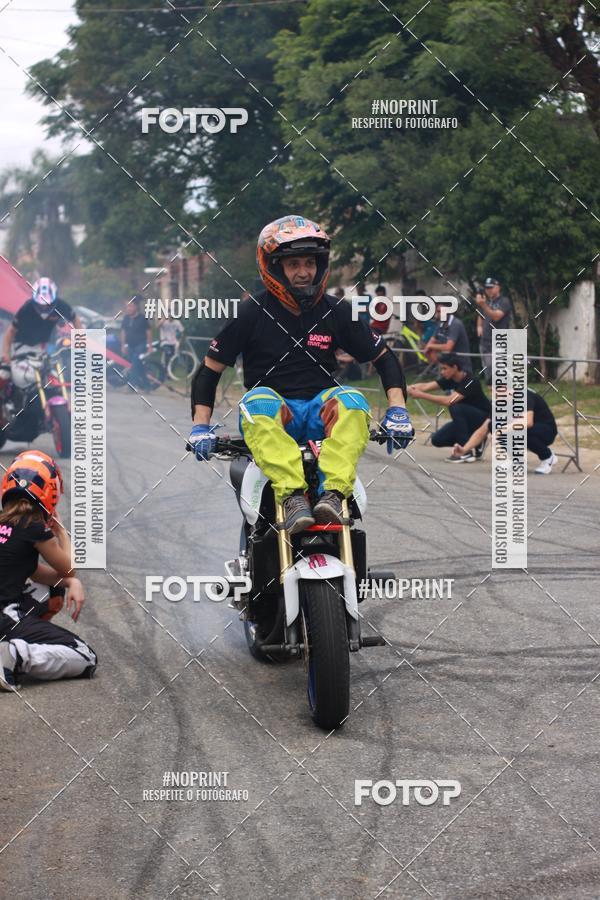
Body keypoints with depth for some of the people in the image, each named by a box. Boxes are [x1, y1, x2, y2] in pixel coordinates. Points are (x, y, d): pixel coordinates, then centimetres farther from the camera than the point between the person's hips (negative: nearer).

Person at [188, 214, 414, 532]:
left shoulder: (335, 312, 6)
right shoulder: (252, 313, 1)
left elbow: (384, 358, 13)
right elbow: (209, 370, 4)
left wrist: (397, 409, -1)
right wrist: (201, 425, -8)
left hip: (320, 412, 2)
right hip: (273, 411, -2)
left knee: (352, 400, -30)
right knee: (258, 402, -36)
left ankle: (333, 492, -44)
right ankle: (291, 495, -49)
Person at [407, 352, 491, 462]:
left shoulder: (471, 381, -27)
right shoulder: (450, 379, -4)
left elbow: (449, 401, -38)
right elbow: (427, 386, -15)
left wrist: (422, 395, -40)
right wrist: (413, 388, -37)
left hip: (485, 419, -8)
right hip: (467, 421, 8)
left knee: (455, 408, -33)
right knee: (437, 440, -7)